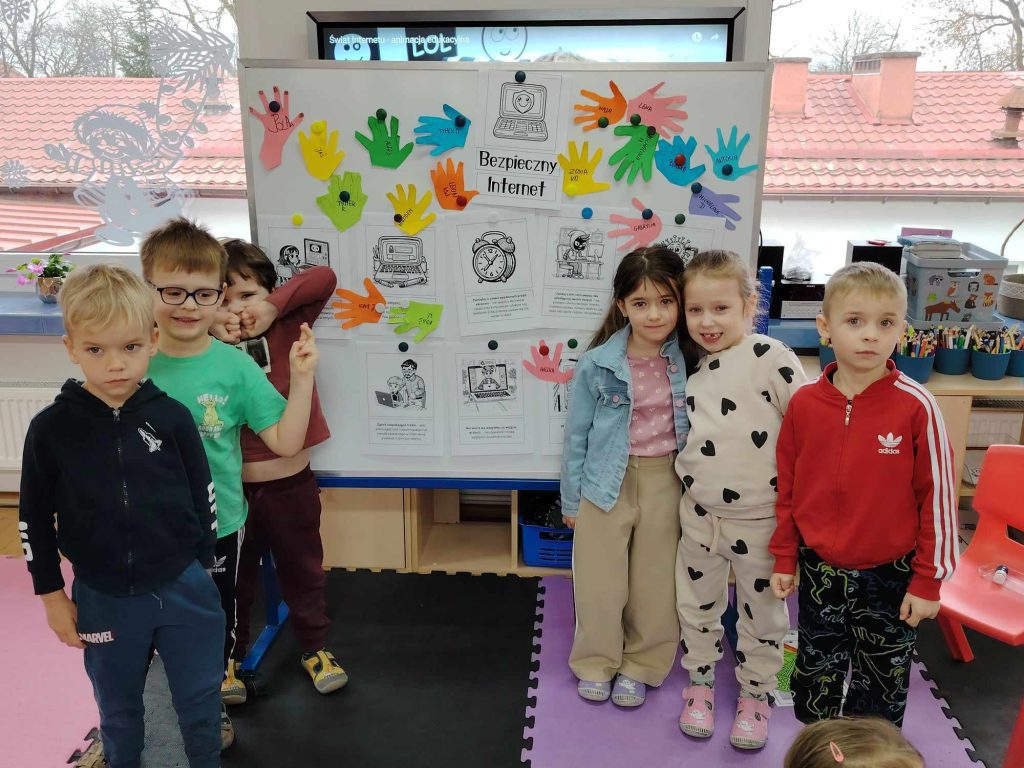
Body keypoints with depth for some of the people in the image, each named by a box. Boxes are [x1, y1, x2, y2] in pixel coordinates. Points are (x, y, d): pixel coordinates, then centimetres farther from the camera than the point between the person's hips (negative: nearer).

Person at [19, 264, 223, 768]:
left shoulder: (172, 416, -8)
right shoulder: (51, 429, -9)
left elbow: (203, 496, 1)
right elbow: (34, 518, 1)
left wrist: (202, 569, 6)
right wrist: (52, 595, 3)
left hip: (183, 589, 0)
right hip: (103, 598, 1)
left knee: (200, 701, 14)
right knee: (118, 709, 21)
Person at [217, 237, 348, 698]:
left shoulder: (288, 327, -9)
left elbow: (324, 278, -16)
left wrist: (272, 308, -22)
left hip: (291, 484, 1)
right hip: (232, 489, 0)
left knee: (302, 570, 20)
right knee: (234, 577, 19)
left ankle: (315, 647, 41)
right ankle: (229, 654, 41)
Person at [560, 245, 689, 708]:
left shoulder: (688, 359, -6)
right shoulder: (597, 364, -11)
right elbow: (577, 435, -2)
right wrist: (571, 499, 3)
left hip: (666, 482, 2)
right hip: (607, 482, -1)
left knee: (655, 581, 12)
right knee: (600, 580, 10)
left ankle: (640, 665, 34)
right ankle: (596, 662, 33)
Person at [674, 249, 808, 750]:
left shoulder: (769, 357, -16)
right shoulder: (693, 368, 3)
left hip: (759, 518, -5)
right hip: (699, 515, 5)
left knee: (761, 610, 14)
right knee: (697, 603, 19)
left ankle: (755, 693, 35)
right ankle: (700, 681, 40)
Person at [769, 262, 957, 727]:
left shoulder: (916, 406, -15)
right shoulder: (804, 404, -7)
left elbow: (937, 495, -9)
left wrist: (928, 579, -6)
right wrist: (784, 558, 7)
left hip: (890, 576, -2)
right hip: (820, 571, 3)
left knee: (881, 688, 16)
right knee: (816, 679, 20)